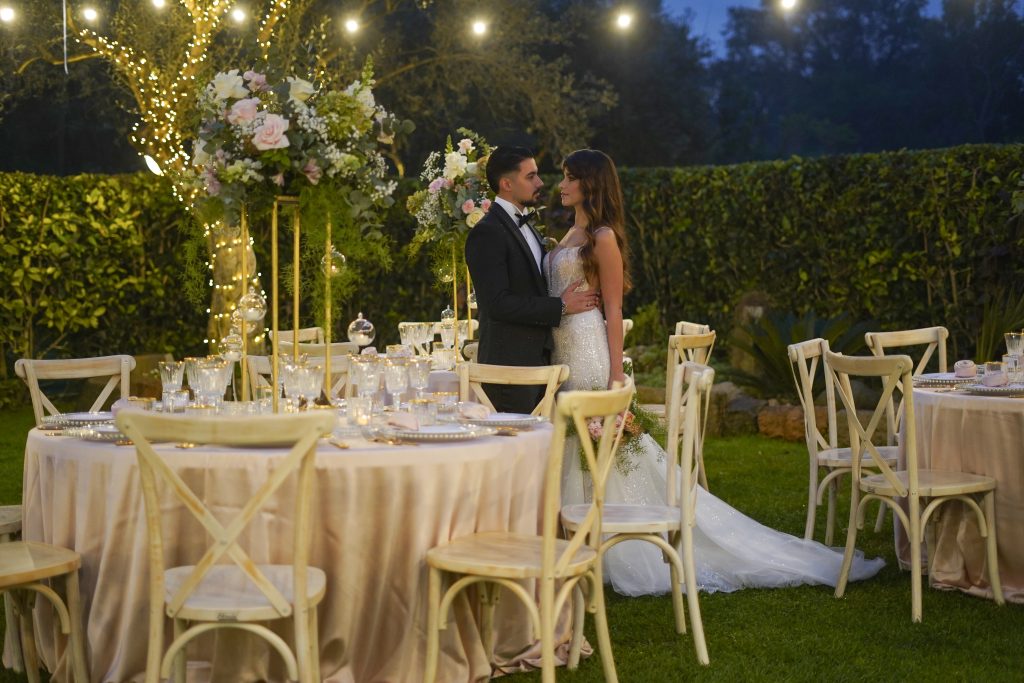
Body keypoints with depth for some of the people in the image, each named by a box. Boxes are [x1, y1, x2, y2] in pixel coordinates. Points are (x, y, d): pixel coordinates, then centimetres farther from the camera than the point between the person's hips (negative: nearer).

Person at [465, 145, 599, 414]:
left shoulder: (526, 227, 18)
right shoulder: (486, 233, -12)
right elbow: (498, 303, -20)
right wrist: (560, 306, -15)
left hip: (538, 361, 9)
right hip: (509, 364, -9)